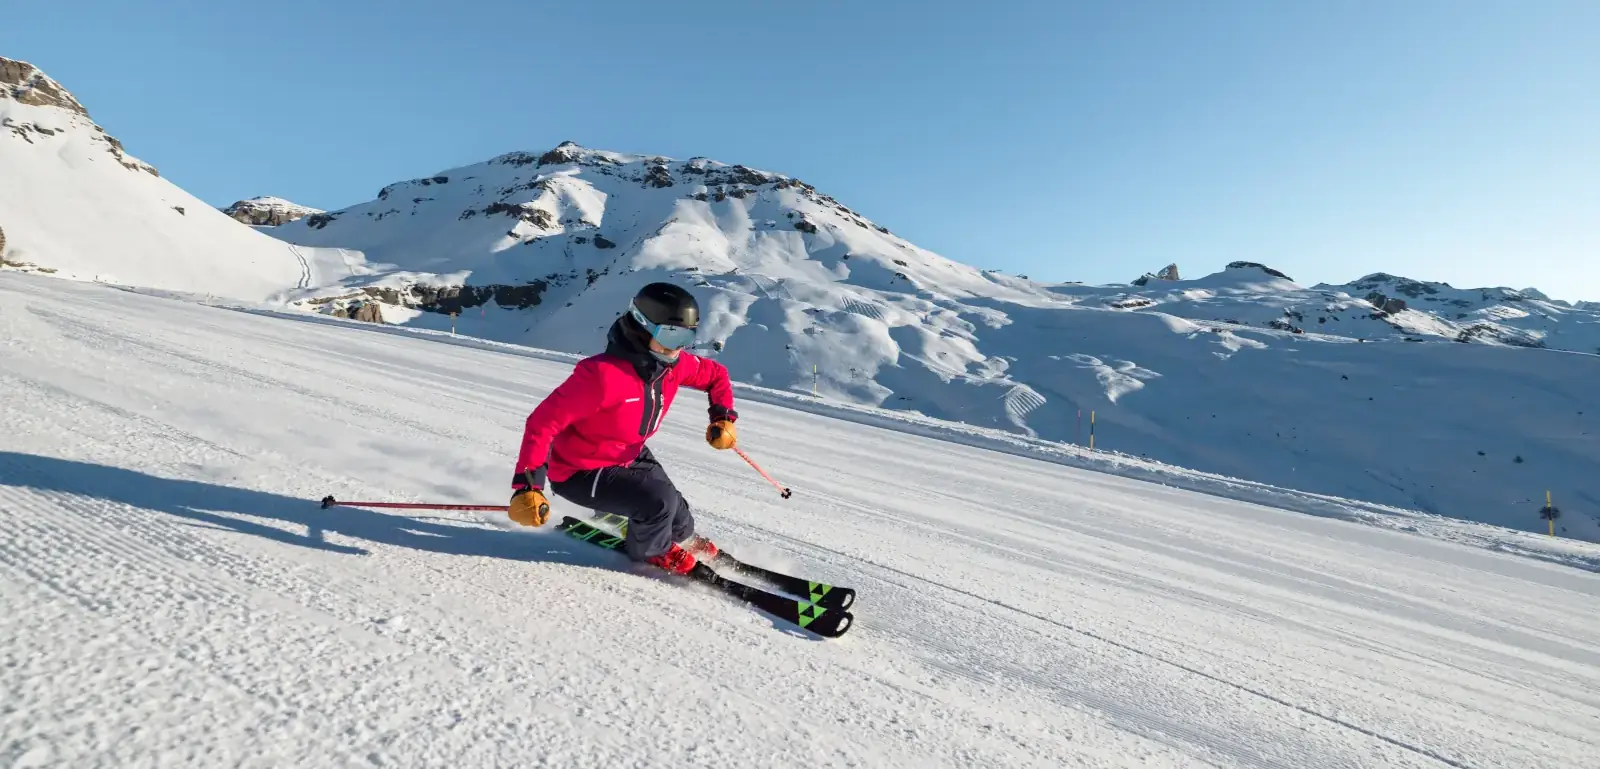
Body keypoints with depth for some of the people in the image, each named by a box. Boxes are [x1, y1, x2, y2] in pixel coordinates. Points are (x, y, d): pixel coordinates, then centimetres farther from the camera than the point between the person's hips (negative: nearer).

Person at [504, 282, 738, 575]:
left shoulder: (673, 363, -14)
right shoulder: (604, 374, -37)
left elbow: (715, 374, 5)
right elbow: (542, 422, -34)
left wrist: (723, 417, -10)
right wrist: (527, 485, -39)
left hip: (628, 457, 8)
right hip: (579, 472, -7)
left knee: (670, 502, 17)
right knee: (659, 501, -22)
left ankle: (683, 536, 52)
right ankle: (650, 549, 12)